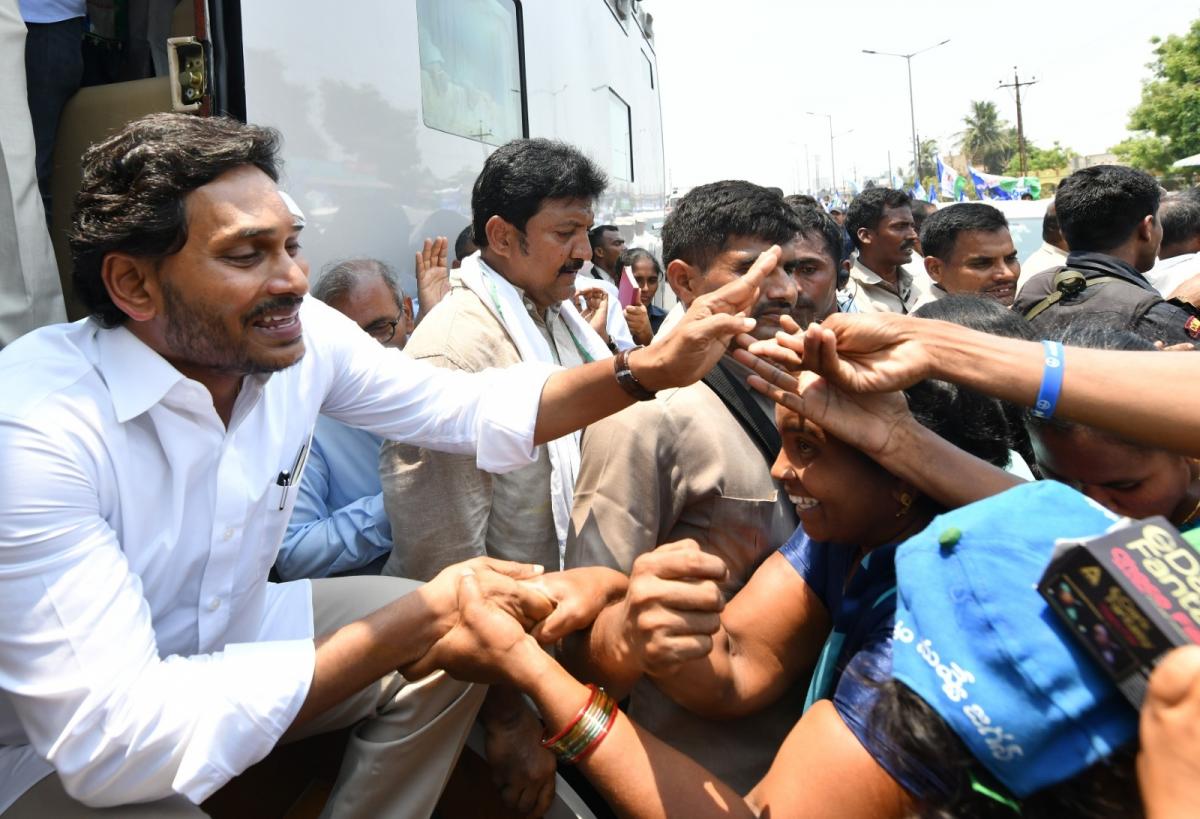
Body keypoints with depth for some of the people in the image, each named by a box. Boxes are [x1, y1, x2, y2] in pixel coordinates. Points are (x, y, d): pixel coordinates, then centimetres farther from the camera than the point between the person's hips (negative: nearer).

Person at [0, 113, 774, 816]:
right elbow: (115, 740, -35)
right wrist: (422, 617, -34)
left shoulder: (301, 334, -14)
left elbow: (468, 408, -5)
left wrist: (651, 367, -19)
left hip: (225, 636, 6)